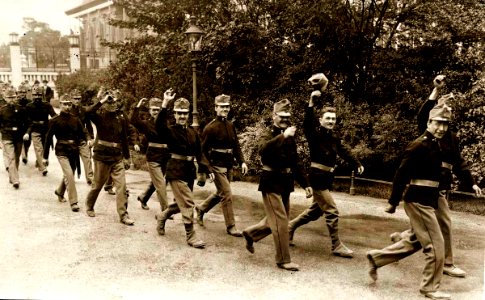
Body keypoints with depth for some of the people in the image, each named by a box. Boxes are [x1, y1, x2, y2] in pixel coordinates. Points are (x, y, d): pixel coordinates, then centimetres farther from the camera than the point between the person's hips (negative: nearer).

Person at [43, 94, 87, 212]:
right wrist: (45, 157, -1)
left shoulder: (76, 120, 3)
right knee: (69, 175, -16)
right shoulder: (55, 121, -5)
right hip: (62, 151, -4)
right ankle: (73, 202, -11)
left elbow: (83, 134, 10)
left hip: (74, 151, 4)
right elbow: (48, 138, -2)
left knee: (68, 175, 18)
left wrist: (85, 141, -12)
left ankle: (60, 192, 47)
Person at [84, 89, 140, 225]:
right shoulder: (100, 115, -7)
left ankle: (123, 214, 3)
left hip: (118, 157, 3)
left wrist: (134, 142, 3)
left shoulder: (121, 115, 3)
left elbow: (129, 130, 13)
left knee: (121, 185, -3)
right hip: (102, 156, -3)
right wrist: (101, 101, -27)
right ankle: (89, 207, 38)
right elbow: (88, 112, -28)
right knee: (97, 185, 12)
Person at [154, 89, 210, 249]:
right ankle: (191, 236, 3)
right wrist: (165, 104, -38)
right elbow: (159, 125, -31)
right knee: (188, 202, -8)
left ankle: (162, 216, 44)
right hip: (176, 171, -6)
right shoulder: (171, 130, -8)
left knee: (182, 202, 18)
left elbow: (199, 152, 11)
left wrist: (202, 171, 6)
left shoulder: (193, 132, 8)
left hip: (189, 170, 7)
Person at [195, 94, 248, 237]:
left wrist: (242, 161, 3)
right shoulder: (210, 127, -11)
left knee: (221, 193, 18)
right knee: (227, 194, -7)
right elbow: (203, 149, -11)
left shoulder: (231, 126, 9)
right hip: (217, 166, -7)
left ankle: (201, 208, 41)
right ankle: (231, 227, 4)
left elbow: (236, 145, 14)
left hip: (228, 165, 8)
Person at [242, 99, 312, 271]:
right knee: (280, 221, -6)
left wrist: (305, 184, 12)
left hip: (286, 183, 7)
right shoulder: (267, 135, -6)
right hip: (271, 183, -7)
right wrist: (283, 136, -35)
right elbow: (263, 149, -31)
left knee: (277, 220, 15)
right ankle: (283, 259, 5)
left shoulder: (290, 138, 13)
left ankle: (250, 233, 36)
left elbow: (296, 163, 18)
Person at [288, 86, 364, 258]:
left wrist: (357, 164, -2)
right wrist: (311, 103, -43)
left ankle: (291, 226, 35)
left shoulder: (335, 137, 9)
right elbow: (307, 124, -31)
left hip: (327, 177, 8)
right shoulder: (315, 134, -13)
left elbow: (344, 151, 11)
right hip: (317, 176, -8)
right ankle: (337, 246, 6)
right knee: (332, 211, -6)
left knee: (316, 211, 18)